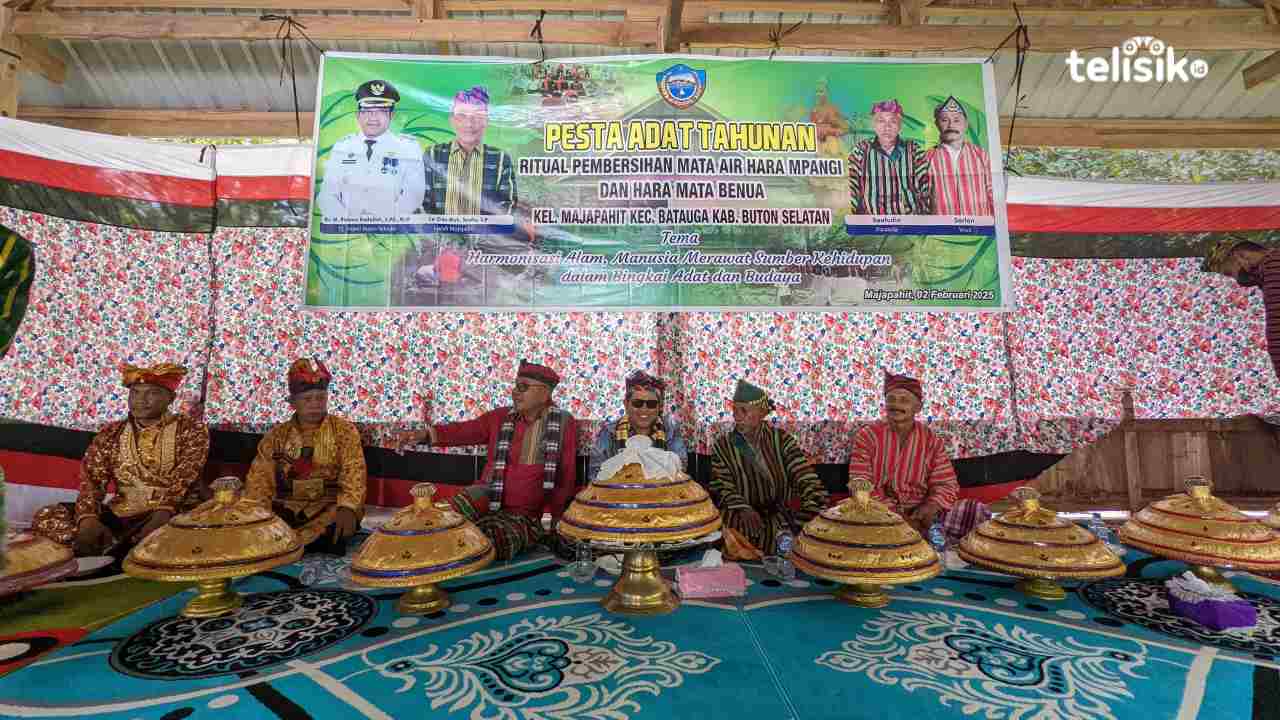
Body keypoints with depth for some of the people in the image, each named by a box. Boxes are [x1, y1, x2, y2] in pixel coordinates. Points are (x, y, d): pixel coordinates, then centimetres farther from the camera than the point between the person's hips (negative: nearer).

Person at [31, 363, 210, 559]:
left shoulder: (191, 430, 1)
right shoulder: (110, 434, 12)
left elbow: (182, 480, -12)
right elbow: (91, 480, 1)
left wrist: (162, 515, -30)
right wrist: (88, 518, -19)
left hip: (174, 515, -4)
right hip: (119, 516, 4)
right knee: (46, 516, -12)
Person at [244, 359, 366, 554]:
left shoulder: (344, 430, 4)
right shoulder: (277, 435, 13)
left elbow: (354, 475, -6)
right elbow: (260, 477, 7)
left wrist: (347, 508, -25)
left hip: (330, 506, -1)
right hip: (286, 508, 1)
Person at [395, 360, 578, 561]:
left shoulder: (565, 423, -2)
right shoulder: (500, 417, 6)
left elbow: (566, 479, 1)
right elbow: (464, 430, -4)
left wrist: (557, 523, 2)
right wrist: (426, 434, -21)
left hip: (523, 516, -1)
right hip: (489, 500, 2)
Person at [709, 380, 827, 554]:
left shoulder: (781, 439, 2)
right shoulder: (723, 446, 3)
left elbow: (808, 482, -6)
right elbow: (722, 488, -5)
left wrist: (804, 522, -20)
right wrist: (744, 510, -25)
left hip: (780, 517, 1)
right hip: (739, 519, -1)